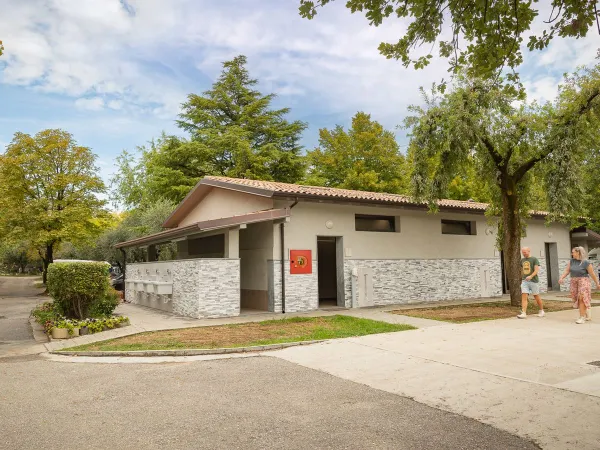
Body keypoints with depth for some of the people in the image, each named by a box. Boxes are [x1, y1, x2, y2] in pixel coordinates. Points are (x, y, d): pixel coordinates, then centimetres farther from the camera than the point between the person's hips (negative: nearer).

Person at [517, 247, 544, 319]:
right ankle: (524, 313, -15)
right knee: (524, 297, -10)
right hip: (524, 281, 4)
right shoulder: (522, 260, 12)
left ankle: (542, 311, 29)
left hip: (534, 281, -4)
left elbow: (537, 270, -13)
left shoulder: (534, 259, -4)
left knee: (536, 297, 9)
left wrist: (531, 276, -29)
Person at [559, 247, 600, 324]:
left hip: (583, 282, -6)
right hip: (574, 283, 6)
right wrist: (561, 278, -14)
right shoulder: (571, 261, 4)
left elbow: (592, 274, -6)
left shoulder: (586, 263, -11)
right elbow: (567, 271, 0)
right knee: (578, 300, 10)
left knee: (582, 299, -10)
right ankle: (588, 315, 27)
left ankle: (582, 317, -6)